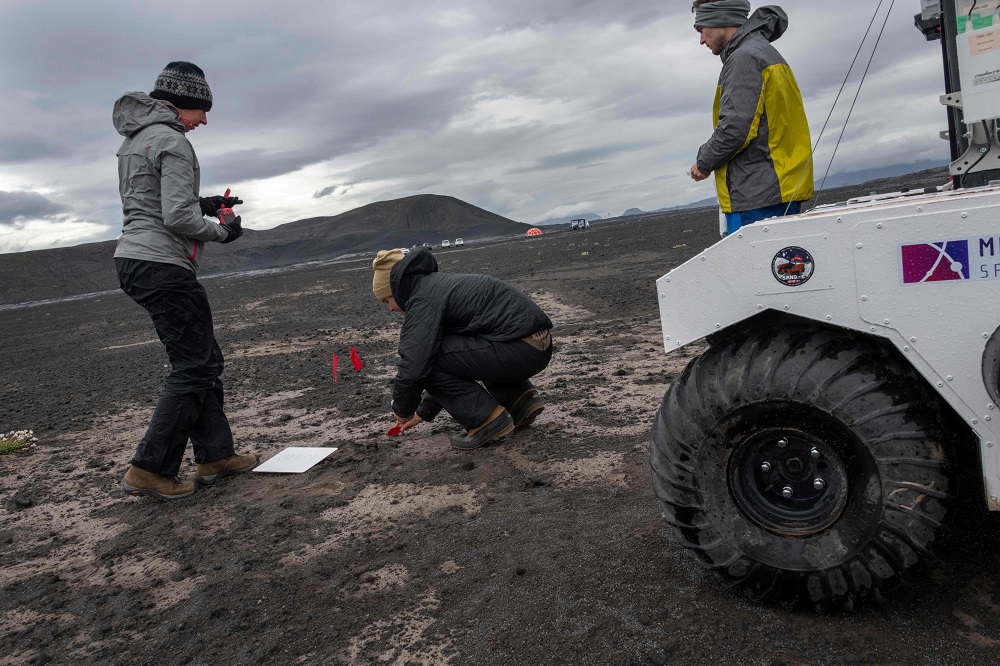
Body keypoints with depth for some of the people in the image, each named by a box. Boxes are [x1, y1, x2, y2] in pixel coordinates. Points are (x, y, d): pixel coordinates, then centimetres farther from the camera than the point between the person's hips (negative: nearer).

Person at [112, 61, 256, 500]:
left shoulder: (134, 139, 20)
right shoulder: (172, 141, -11)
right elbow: (178, 217, -20)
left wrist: (204, 204, 17)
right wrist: (222, 232, -3)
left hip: (134, 261, 10)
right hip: (162, 265, -10)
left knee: (203, 359, 14)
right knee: (193, 366, -5)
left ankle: (215, 455, 19)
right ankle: (149, 471, -2)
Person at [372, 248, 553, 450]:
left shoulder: (423, 298, -6)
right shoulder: (440, 285, 24)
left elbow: (414, 366, -14)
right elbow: (449, 354, 31)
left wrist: (403, 410, 7)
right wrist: (424, 412, 35)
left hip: (520, 350, -10)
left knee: (427, 359, -5)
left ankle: (487, 419, -3)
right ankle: (522, 399, 17)